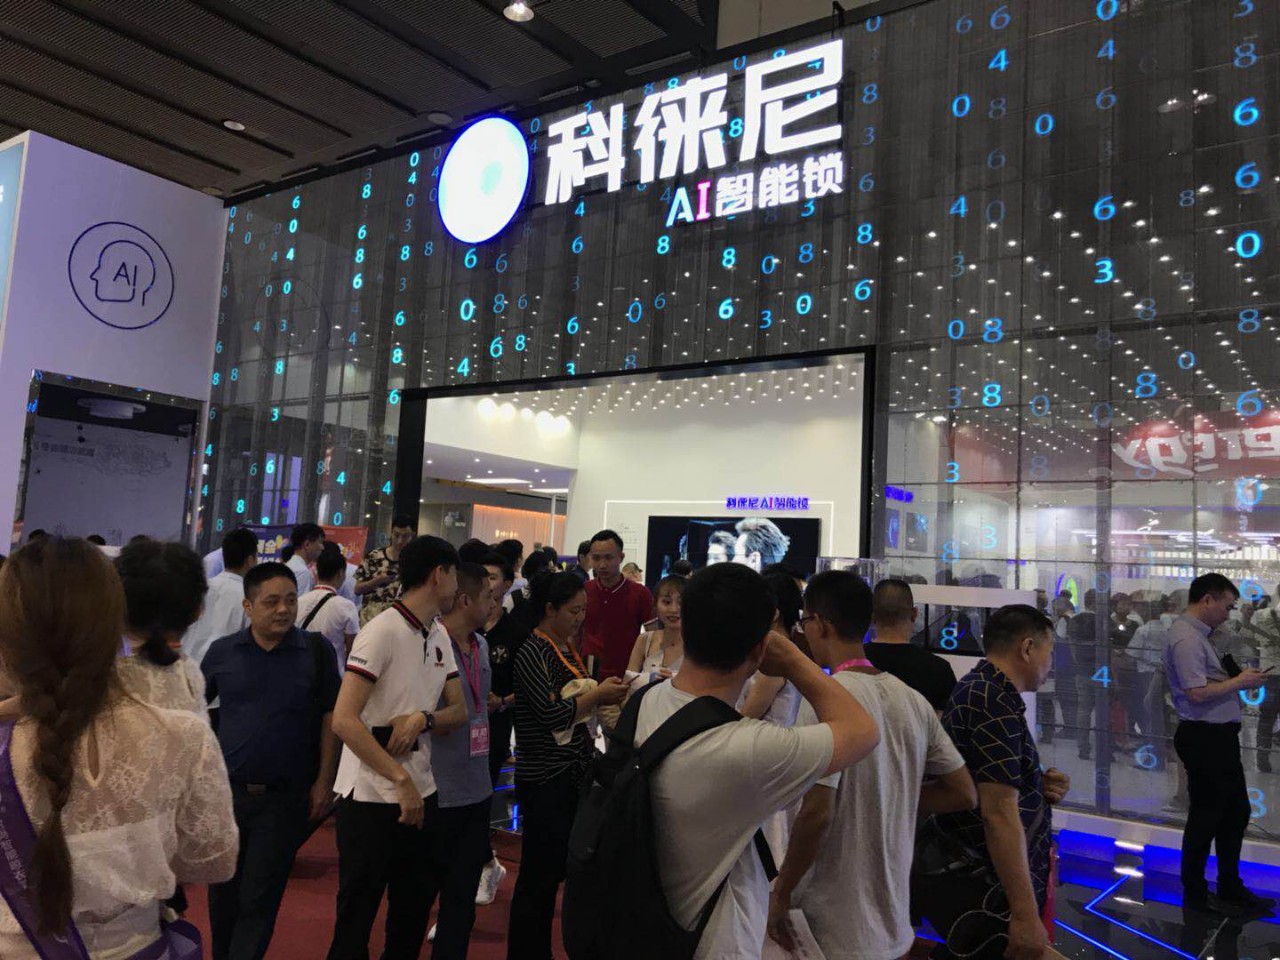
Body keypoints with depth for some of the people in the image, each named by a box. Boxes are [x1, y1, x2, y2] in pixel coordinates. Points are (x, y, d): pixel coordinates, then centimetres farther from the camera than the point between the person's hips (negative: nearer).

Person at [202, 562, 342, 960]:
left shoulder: (316, 650, -7)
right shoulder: (222, 652, -2)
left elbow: (330, 715, -3)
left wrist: (324, 781, -4)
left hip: (285, 797, -3)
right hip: (226, 791, 3)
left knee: (259, 901, 3)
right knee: (223, 894, 19)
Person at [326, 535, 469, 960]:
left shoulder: (439, 637, 8)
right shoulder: (382, 631, -17)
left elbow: (458, 711, 9)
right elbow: (343, 720, -22)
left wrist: (423, 718, -13)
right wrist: (402, 779, -23)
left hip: (423, 794, 8)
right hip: (372, 797, -7)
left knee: (414, 915, 19)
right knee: (356, 921, 7)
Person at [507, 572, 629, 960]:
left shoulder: (569, 648, 10)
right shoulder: (533, 652, -15)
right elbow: (553, 713, -22)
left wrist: (606, 694, 2)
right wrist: (599, 694, -14)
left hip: (574, 773, 8)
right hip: (545, 779, -8)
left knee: (562, 866, 15)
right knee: (540, 875, 1)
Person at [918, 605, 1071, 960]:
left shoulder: (981, 689, 12)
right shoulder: (996, 702, -20)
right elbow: (999, 813, -24)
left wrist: (1041, 787, 3)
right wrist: (1026, 914, -23)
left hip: (976, 880, 10)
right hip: (985, 893, -10)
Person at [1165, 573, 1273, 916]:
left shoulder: (1198, 634, 13)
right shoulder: (1186, 638, -20)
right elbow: (1197, 693, -26)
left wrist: (1239, 679, 8)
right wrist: (1239, 682, -14)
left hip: (1220, 736, 10)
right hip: (1204, 738, -10)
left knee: (1236, 811, 19)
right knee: (1206, 816, 3)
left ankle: (1230, 887, 33)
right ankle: (1195, 893, 19)